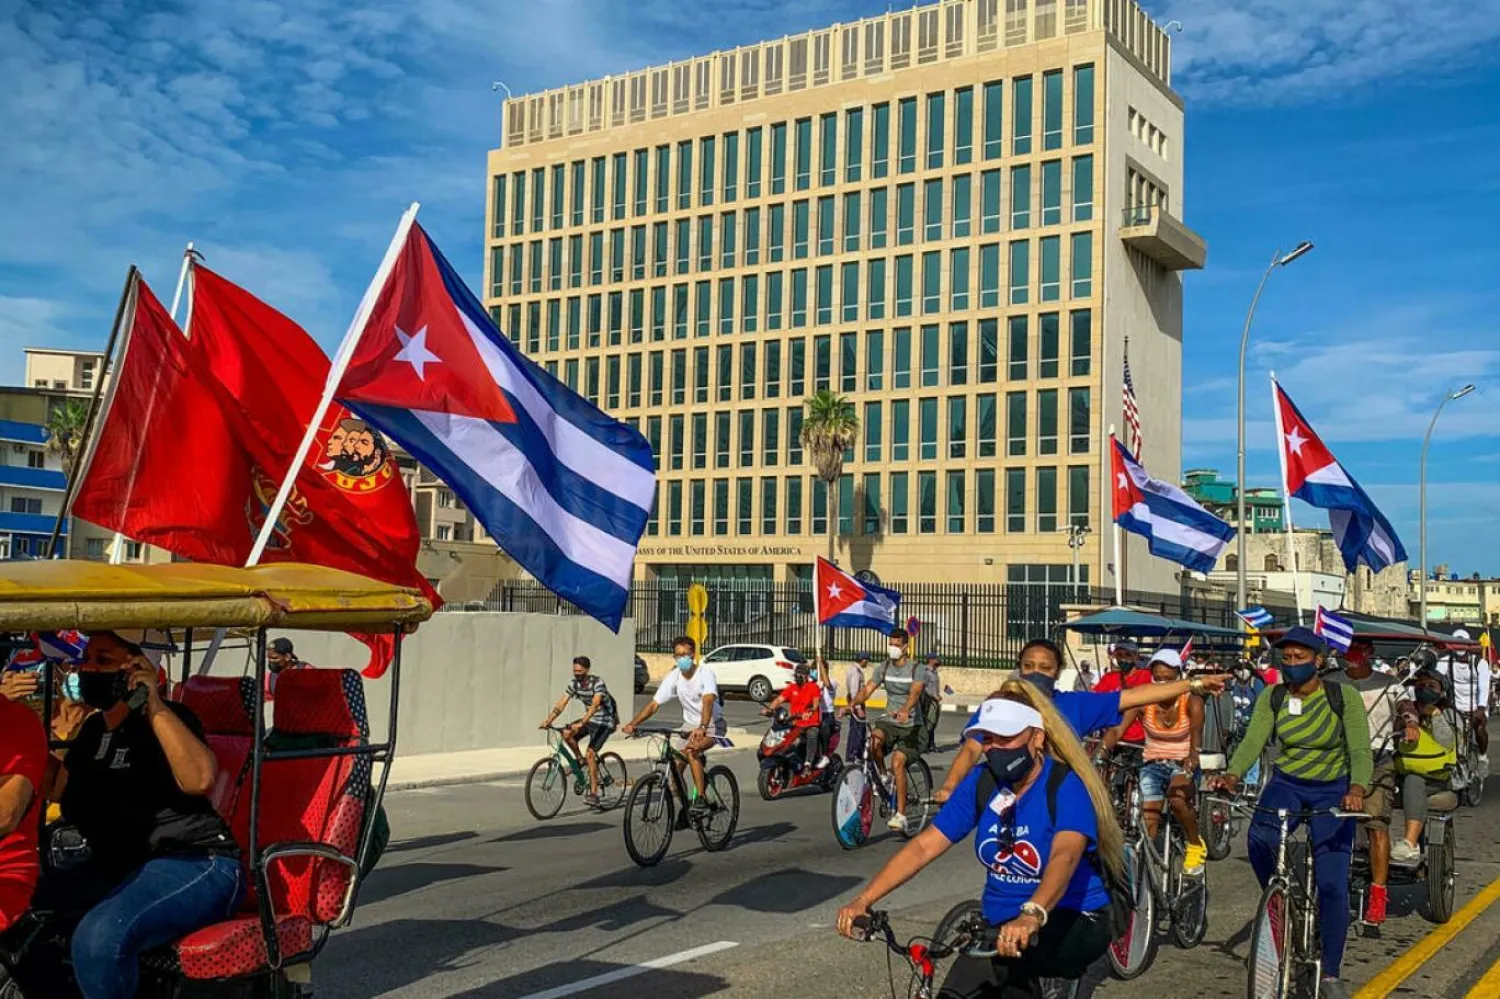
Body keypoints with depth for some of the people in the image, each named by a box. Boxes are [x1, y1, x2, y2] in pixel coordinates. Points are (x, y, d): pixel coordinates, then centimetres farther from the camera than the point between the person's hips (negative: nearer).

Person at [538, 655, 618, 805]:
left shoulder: (598, 683, -23)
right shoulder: (574, 684, -4)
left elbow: (595, 705, -36)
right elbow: (560, 704, -9)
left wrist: (581, 723, -48)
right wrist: (548, 721, -23)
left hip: (605, 721, -7)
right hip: (590, 719, 7)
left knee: (590, 753, -19)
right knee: (566, 733, -18)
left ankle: (593, 794, -15)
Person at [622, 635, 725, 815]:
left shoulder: (705, 674, -20)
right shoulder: (673, 677, -6)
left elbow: (708, 701, -36)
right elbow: (654, 704, -10)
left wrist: (702, 728, -53)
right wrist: (632, 724, -24)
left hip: (712, 725, -5)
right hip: (690, 725, 5)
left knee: (691, 751, -31)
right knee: (676, 764, -9)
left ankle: (701, 799, -24)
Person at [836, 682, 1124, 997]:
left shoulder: (1066, 786, -17)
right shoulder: (981, 783, -4)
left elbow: (1065, 855, -35)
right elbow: (924, 846, -7)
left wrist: (1032, 916, -53)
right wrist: (864, 899, -19)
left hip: (1074, 923, -5)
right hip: (1002, 926, 5)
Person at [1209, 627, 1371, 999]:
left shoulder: (1344, 699, -13)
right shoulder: (1272, 697, -6)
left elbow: (1360, 750, -21)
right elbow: (1253, 741, -16)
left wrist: (1356, 788, -41)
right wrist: (1232, 774, -35)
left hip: (1331, 791, -2)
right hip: (1286, 784, 2)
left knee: (1333, 886, -8)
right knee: (1259, 839, -31)